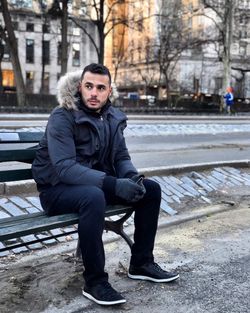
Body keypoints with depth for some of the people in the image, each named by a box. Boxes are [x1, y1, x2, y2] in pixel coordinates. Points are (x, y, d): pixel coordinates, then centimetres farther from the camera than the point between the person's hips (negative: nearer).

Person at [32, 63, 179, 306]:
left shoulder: (112, 117, 4)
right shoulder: (62, 117, -19)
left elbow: (121, 156, 8)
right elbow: (64, 167, -28)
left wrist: (131, 176, -17)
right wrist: (113, 184, -36)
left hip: (96, 183, 7)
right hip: (57, 189, -7)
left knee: (151, 189, -4)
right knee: (94, 197, -39)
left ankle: (141, 263, 9)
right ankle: (95, 282, -23)